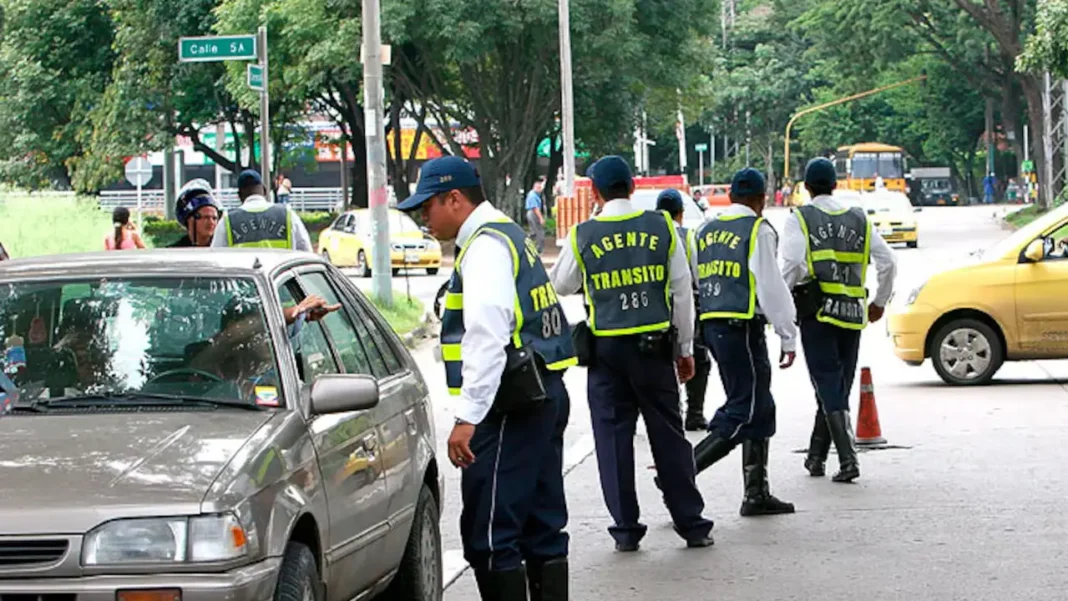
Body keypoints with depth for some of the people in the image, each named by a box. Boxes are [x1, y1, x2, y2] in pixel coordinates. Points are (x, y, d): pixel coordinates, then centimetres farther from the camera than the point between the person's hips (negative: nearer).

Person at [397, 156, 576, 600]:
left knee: (489, 534, -9)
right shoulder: (511, 236, 19)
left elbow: (487, 337, -23)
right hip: (545, 397, 11)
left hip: (511, 408, -11)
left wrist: (468, 416, -26)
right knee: (543, 528, 13)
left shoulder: (486, 245, -13)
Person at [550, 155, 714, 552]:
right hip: (655, 345, 1)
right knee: (668, 435, 8)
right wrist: (685, 349, 11)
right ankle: (692, 524, 12)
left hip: (606, 348, -1)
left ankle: (626, 528, 7)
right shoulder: (662, 227, 0)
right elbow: (682, 291, 3)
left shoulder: (582, 236, -3)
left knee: (614, 435, 6)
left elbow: (562, 285, 13)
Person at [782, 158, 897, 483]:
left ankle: (848, 460, -17)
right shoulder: (859, 219, 11)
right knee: (837, 387, 14)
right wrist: (880, 302, 18)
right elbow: (887, 262, 7)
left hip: (817, 311, -4)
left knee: (829, 387, -5)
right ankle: (816, 456, 23)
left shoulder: (800, 218, -1)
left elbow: (794, 264, -15)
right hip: (853, 313, 4)